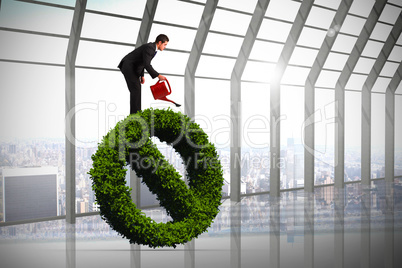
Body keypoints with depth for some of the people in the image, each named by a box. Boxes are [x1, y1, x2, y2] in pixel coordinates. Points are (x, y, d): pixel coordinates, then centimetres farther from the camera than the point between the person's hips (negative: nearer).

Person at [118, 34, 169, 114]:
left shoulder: (152, 48, 11)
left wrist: (142, 76, 15)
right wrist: (158, 75, -33)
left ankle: (135, 113, 8)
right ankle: (135, 113, -15)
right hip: (128, 67, -10)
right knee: (135, 89, -15)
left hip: (132, 68, 10)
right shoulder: (149, 47, -21)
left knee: (136, 89, 7)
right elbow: (147, 65, -31)